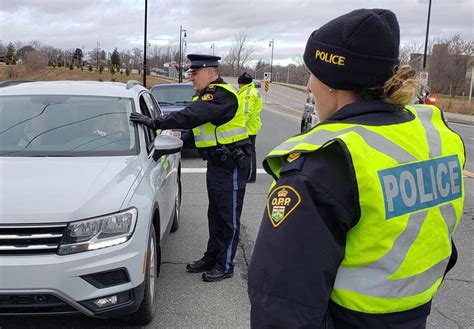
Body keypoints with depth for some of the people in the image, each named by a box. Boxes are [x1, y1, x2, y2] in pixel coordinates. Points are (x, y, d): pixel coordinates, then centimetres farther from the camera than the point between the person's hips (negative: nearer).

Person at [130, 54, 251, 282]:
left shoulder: (221, 95, -20)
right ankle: (211, 258, 30)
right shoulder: (207, 95, 14)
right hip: (216, 163, 10)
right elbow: (197, 124, 17)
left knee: (229, 218, 1)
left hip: (231, 165, -10)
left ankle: (225, 265, 12)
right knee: (215, 215, 18)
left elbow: (191, 116, -32)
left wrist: (155, 122, -33)